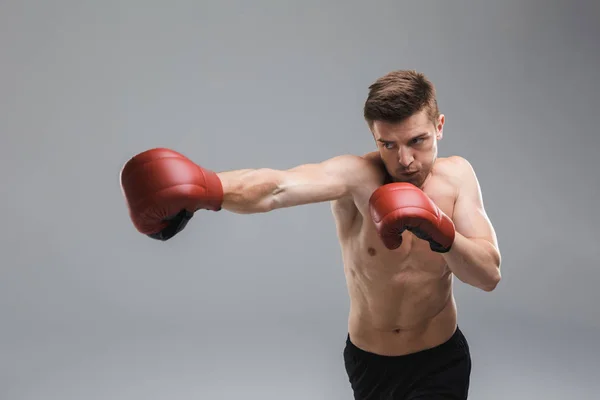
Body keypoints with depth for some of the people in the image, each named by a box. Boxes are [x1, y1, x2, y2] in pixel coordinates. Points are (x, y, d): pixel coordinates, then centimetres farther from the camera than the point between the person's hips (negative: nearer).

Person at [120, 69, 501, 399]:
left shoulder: (457, 175, -11)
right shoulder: (356, 176, -21)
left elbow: (489, 274, -16)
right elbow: (278, 187, -42)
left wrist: (441, 234, -36)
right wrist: (209, 189, -62)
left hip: (440, 362, 0)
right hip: (367, 362, 0)